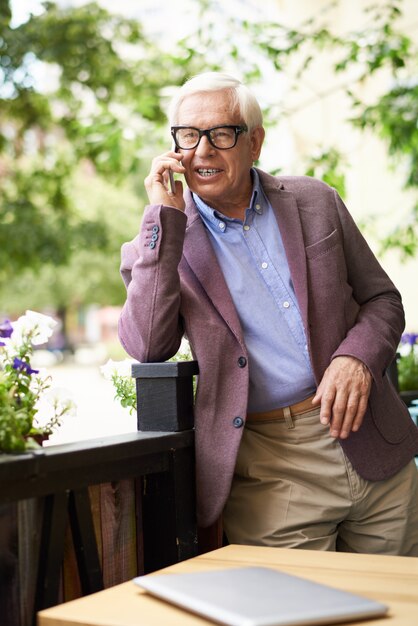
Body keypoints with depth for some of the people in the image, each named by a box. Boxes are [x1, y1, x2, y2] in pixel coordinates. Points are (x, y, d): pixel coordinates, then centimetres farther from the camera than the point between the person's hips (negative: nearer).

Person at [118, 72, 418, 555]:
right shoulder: (162, 241, 1)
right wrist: (165, 218, -14)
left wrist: (356, 359, -12)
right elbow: (147, 347, -13)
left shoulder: (315, 202, 8)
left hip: (374, 445, 3)